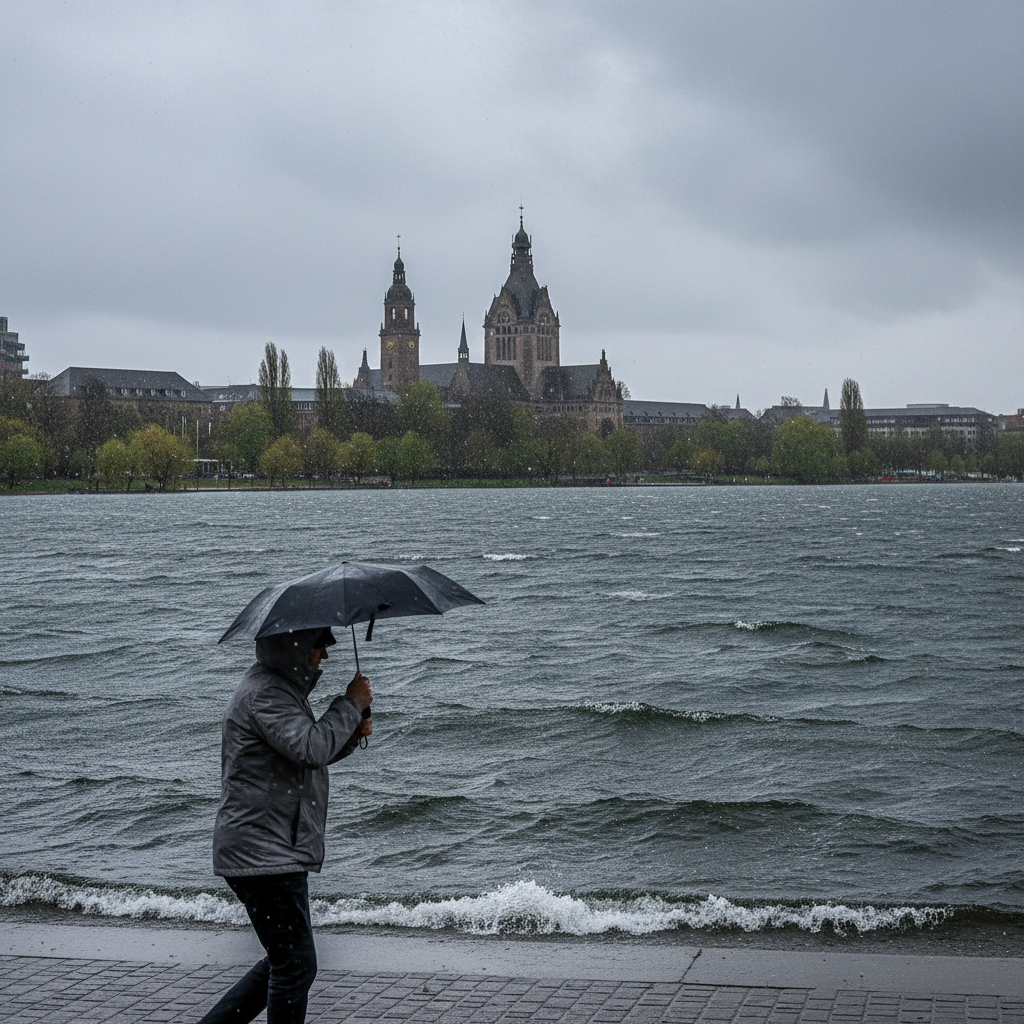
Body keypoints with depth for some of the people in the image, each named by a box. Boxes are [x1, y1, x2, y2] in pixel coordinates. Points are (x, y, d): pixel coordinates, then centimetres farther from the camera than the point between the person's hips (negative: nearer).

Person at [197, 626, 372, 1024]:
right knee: (296, 964, -6)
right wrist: (350, 704, -14)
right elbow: (311, 747, -28)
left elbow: (305, 759, 26)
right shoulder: (264, 693, -16)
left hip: (277, 852, 11)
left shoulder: (280, 688, 19)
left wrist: (352, 735, 8)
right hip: (264, 852, -11)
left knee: (284, 962, 16)